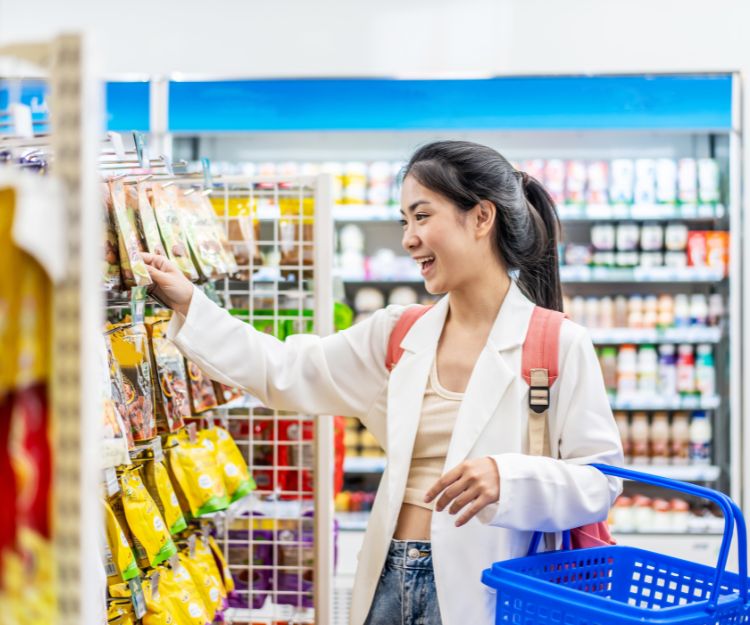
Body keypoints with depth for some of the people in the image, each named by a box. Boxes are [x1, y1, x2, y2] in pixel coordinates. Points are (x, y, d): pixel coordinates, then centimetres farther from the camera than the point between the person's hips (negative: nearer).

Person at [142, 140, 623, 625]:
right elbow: (285, 372, 11)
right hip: (390, 579, 5)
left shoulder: (557, 346, -8)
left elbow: (601, 479, -10)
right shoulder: (398, 335, 8)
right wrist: (189, 304, 8)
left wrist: (507, 479, -26)